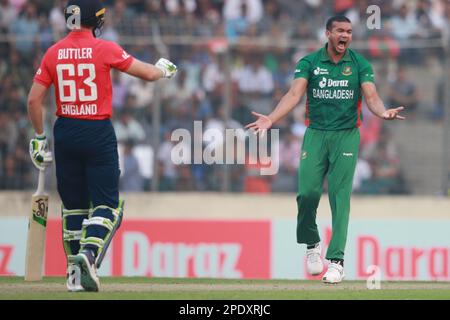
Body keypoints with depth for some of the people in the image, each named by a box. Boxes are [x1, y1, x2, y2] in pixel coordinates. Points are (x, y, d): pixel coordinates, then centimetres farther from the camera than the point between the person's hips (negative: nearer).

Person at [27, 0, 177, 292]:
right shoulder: (105, 49, -8)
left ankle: (75, 274, 12)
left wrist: (40, 136, 12)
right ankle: (89, 253, -23)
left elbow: (34, 99, 1)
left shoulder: (53, 53, 2)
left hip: (65, 132, 4)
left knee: (73, 205, 12)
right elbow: (149, 73, -3)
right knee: (107, 204, 2)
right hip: (98, 133, -4)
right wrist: (164, 69, 20)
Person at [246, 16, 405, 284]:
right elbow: (295, 94, -9)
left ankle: (337, 260, -4)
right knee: (307, 192, -9)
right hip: (316, 134, 1)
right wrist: (271, 119, -25)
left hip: (346, 136, 0)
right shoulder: (309, 63, 1)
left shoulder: (360, 64, 2)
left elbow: (371, 96, -7)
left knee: (340, 196, -6)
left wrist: (383, 112, -30)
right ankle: (312, 244, 17)